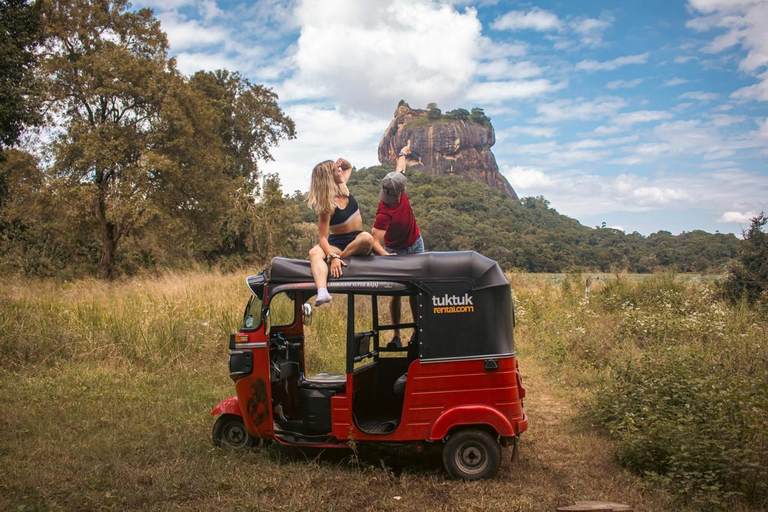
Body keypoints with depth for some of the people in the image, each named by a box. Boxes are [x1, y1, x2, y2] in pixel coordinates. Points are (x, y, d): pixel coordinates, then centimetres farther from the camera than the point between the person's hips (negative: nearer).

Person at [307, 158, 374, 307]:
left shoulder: (342, 187, 2)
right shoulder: (326, 206, -15)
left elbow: (349, 167, 23)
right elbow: (323, 237, -22)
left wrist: (343, 162, -2)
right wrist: (332, 257, -39)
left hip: (357, 242, 4)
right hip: (337, 243, -4)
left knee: (367, 238, -35)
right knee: (314, 252, -37)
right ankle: (322, 292, -62)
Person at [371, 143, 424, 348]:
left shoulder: (398, 191, -14)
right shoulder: (384, 213, -33)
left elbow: (400, 168, 7)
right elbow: (375, 242, -39)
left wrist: (404, 152, 25)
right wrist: (386, 256, -58)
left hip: (415, 245, 6)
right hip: (396, 251, -6)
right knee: (396, 291, -1)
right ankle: (396, 335, 7)